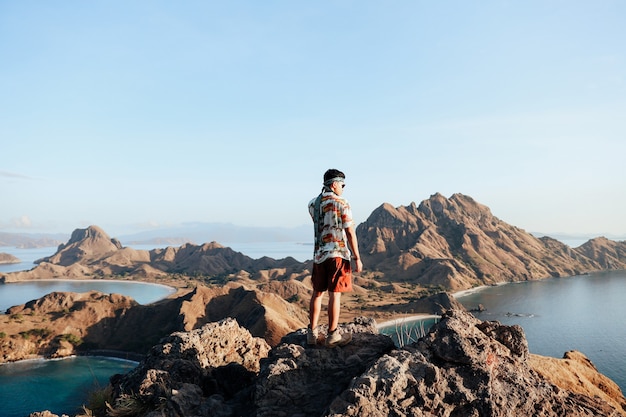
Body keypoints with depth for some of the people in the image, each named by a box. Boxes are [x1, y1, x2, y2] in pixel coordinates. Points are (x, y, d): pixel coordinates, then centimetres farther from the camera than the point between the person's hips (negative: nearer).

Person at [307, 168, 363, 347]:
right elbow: (350, 232, -12)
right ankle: (332, 336, 6)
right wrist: (357, 258, -8)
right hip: (338, 254, -5)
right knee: (335, 294, -1)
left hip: (319, 254, 6)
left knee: (317, 293, 13)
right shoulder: (342, 203, -9)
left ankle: (312, 332, 17)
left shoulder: (312, 204, 8)